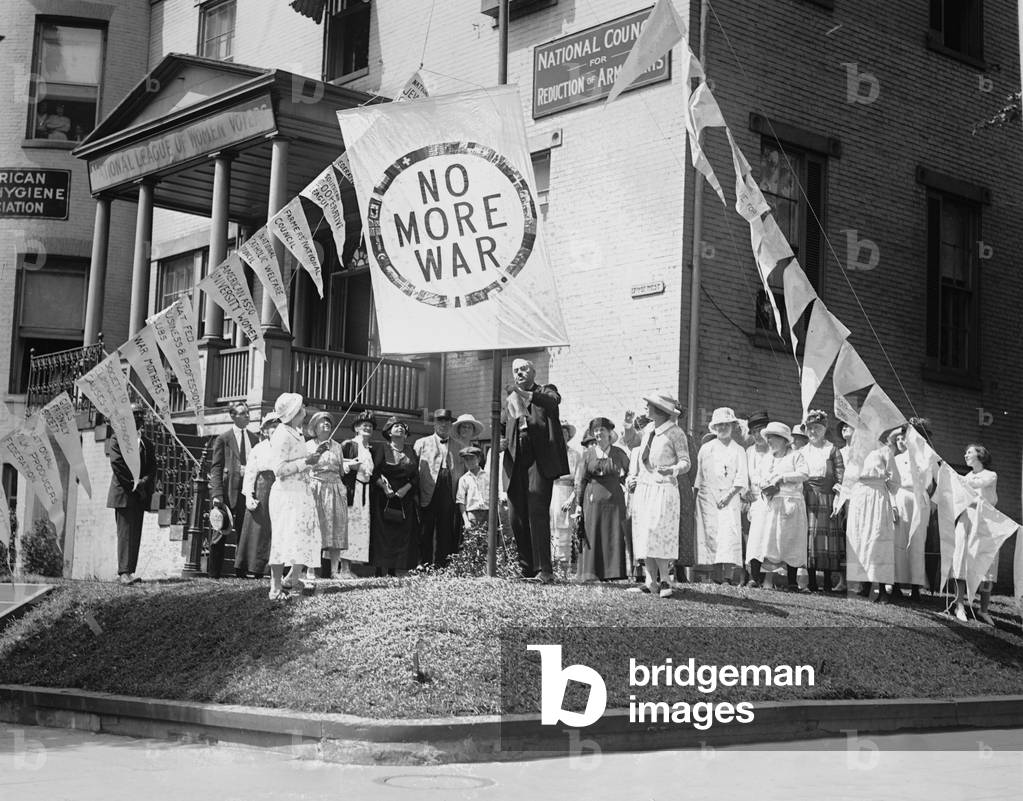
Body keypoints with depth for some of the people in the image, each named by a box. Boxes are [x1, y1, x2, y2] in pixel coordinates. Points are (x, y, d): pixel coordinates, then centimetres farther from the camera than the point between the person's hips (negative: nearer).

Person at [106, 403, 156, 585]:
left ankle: (130, 571, 3)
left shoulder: (147, 443, 19)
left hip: (140, 495, 5)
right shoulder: (117, 439, 4)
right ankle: (124, 572, -14)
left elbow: (153, 468, 11)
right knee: (125, 532, -11)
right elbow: (116, 464, -8)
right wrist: (134, 483, -12)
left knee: (136, 534, 3)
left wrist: (144, 483, -8)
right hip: (123, 493, -5)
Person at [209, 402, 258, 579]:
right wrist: (216, 493, -14)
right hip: (228, 490, -4)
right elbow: (216, 468, -3)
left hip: (248, 490, 4)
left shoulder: (254, 439, 14)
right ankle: (214, 572, 6)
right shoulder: (223, 439, 2)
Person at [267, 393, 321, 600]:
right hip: (287, 493, -9)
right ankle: (276, 588, -5)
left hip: (302, 493, 10)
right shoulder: (282, 435, -13)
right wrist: (305, 462, -19)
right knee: (285, 539, -9)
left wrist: (315, 454, 14)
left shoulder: (297, 434, 16)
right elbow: (279, 469, -19)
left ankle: (291, 578, 24)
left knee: (307, 539, 11)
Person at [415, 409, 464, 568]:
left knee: (447, 535, -1)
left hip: (450, 496, 1)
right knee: (426, 534, -2)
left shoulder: (460, 447, 16)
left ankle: (442, 567, 3)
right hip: (428, 495, -1)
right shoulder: (421, 444, 12)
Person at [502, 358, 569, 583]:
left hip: (540, 459, -5)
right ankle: (526, 569, 10)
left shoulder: (545, 391, 9)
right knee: (516, 516, 2)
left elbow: (554, 400, -14)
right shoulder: (510, 399, 23)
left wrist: (529, 396, -28)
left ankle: (544, 570, -16)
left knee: (537, 512, -15)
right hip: (516, 461, 5)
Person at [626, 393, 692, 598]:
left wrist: (672, 470, -27)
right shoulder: (648, 429, 12)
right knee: (644, 535, 3)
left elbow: (686, 462, -8)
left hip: (664, 488, -7)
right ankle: (651, 580, 5)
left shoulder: (675, 433, -8)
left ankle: (664, 581, -7)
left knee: (658, 535, -13)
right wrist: (633, 477, 16)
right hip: (643, 488, 7)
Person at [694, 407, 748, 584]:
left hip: (729, 497, -1)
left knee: (729, 535, -14)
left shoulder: (738, 450, 9)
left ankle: (729, 576, -19)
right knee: (711, 535, -5)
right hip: (708, 497, 2)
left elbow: (741, 478, 2)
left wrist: (729, 495, -10)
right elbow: (699, 476, 14)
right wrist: (695, 495, 5)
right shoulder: (706, 449, 13)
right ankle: (717, 578, -3)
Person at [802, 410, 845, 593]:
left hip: (827, 497, -3)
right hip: (807, 498, 3)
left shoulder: (832, 450, 5)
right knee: (809, 535, -3)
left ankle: (828, 581, -1)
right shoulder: (803, 451, 15)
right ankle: (811, 582, 1)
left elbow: (840, 475, -1)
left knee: (828, 534, -5)